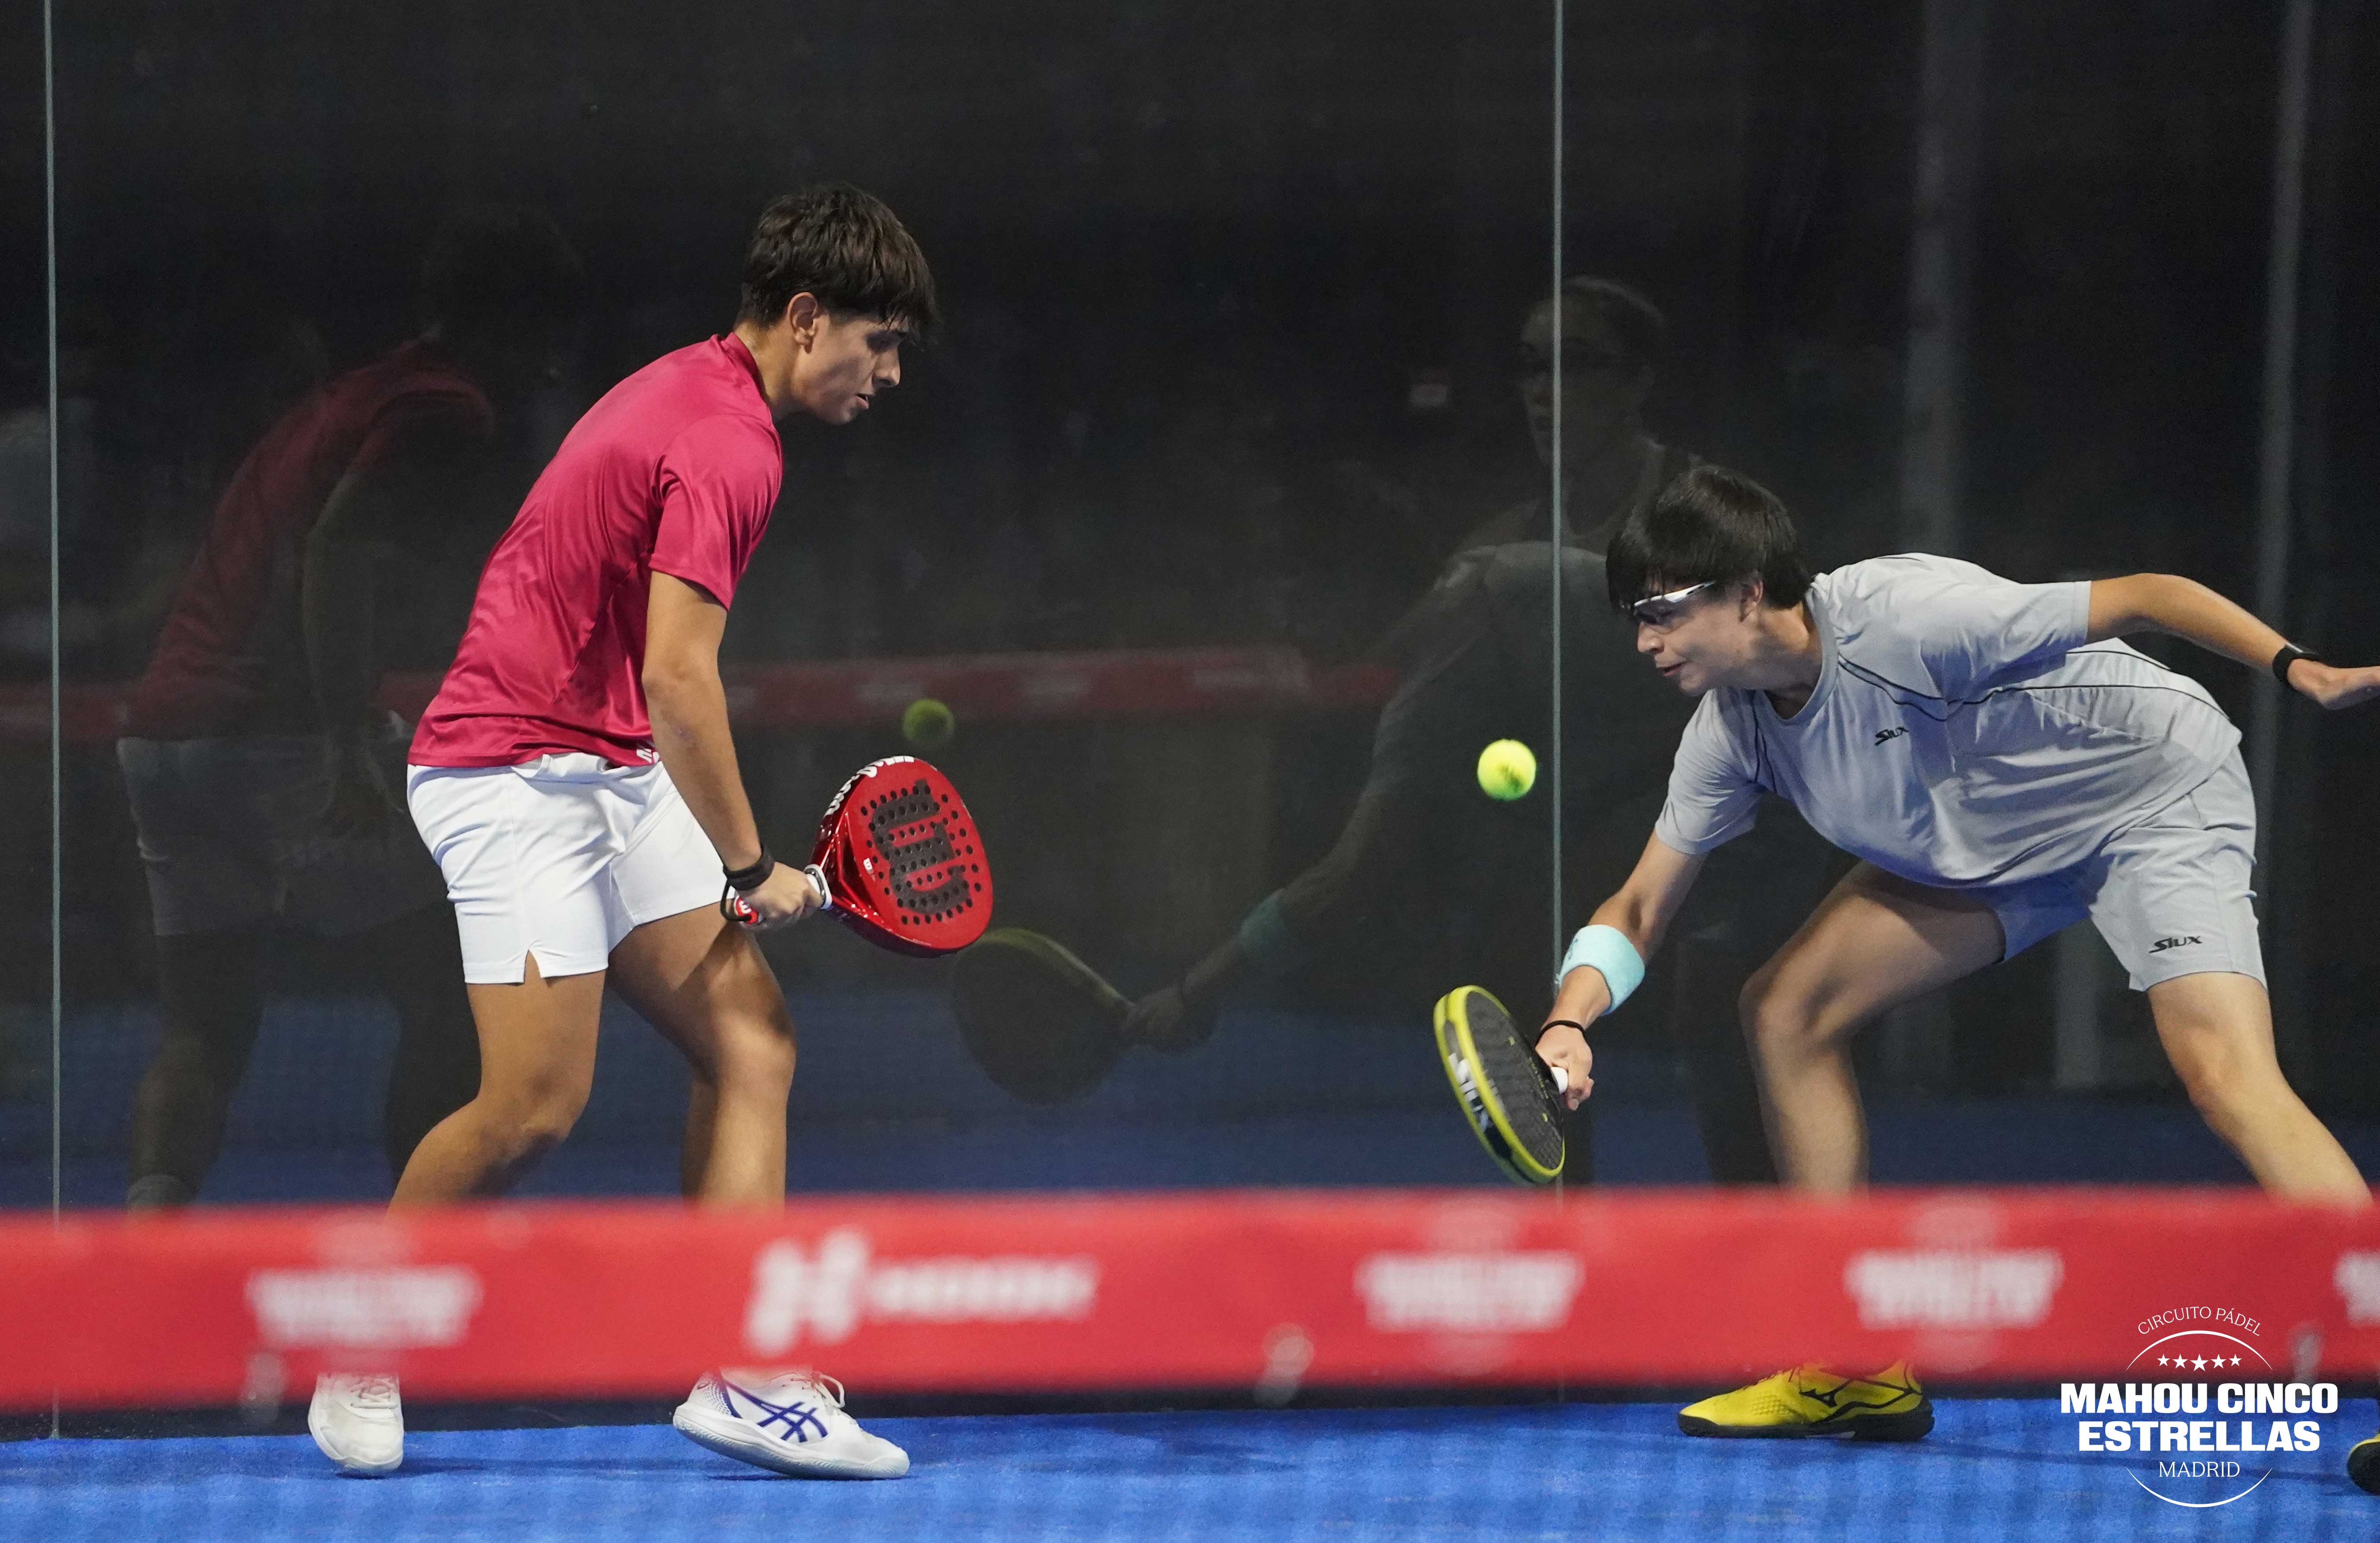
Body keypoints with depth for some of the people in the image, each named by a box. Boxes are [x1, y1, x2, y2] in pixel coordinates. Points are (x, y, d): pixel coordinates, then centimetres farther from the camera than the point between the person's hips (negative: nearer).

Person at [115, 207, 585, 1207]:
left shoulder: (347, 402, 24)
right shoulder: (448, 409, -4)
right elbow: (336, 553, -18)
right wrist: (353, 749, -24)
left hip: (158, 738, 8)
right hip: (280, 740, -8)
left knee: (203, 1036, 9)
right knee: (454, 1002, 3)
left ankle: (152, 1200, -16)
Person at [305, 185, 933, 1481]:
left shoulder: (690, 392, 14)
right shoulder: (727, 447, -18)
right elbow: (678, 680, -23)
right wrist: (751, 868, -13)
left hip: (610, 774, 11)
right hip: (517, 774, -11)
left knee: (751, 1039, 0)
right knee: (537, 1104, -13)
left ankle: (740, 1375, -5)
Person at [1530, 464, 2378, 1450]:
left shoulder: (1902, 619, -31)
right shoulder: (1731, 731, -7)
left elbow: (2144, 598, -27)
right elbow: (1640, 908, 1)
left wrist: (2299, 669, -38)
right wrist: (1571, 1024, -18)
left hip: (2158, 793, -8)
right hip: (1985, 849, 8)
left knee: (2226, 1073, -28)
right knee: (1787, 1008, 1)